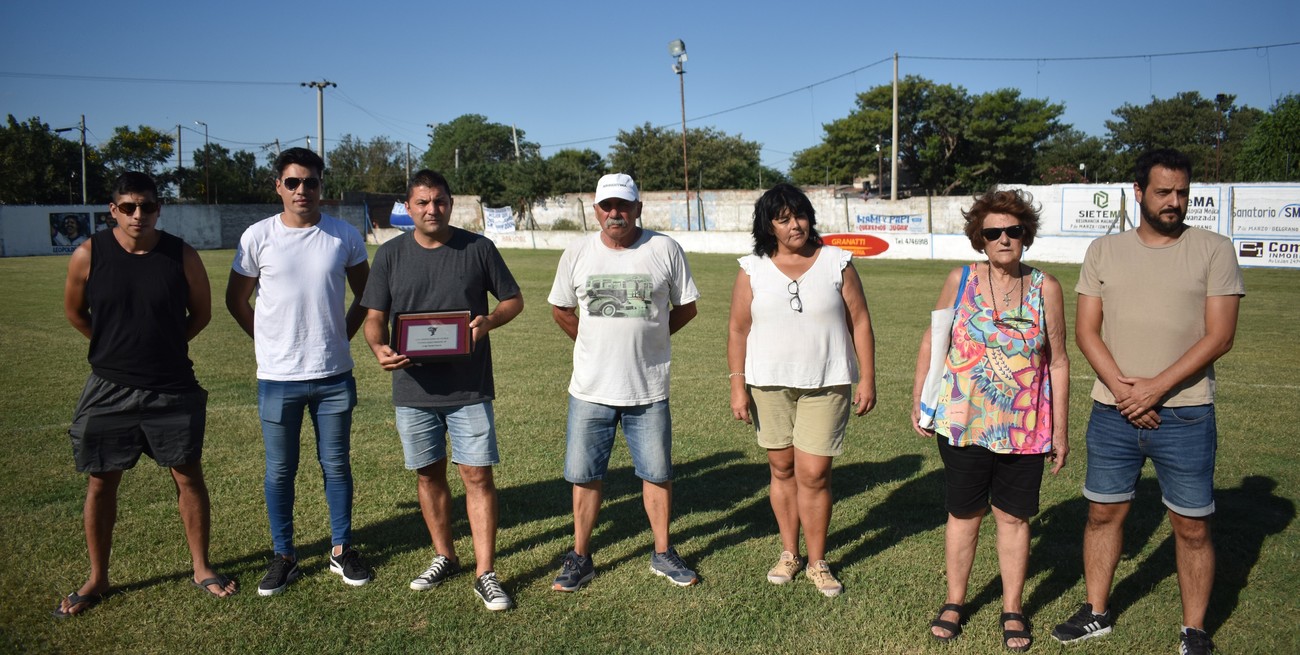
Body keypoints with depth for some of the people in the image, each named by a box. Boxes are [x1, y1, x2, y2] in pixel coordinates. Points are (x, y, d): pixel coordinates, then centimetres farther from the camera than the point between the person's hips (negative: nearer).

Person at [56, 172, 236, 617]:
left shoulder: (182, 256, -8)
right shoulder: (89, 256, -7)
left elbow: (201, 312, 7)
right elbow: (75, 311, 9)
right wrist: (116, 348, 13)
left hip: (173, 390, 0)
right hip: (109, 391, 1)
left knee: (189, 476, 6)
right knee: (102, 482, 10)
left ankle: (201, 568, 22)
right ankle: (97, 580, 26)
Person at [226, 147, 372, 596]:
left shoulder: (345, 236, 0)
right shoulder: (257, 237, -3)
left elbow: (364, 296, 14)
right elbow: (236, 300, 8)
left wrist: (341, 337, 6)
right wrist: (271, 342, 5)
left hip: (334, 376, 1)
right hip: (278, 378, -1)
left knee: (336, 465, 11)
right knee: (279, 471, 9)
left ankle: (342, 550, 25)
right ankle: (283, 556, 24)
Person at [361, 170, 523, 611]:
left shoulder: (478, 249, -1)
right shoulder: (391, 255, 3)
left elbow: (513, 299, 6)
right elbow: (374, 317, 4)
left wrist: (490, 320, -16)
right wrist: (380, 348, -18)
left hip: (469, 388, -2)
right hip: (414, 388, 3)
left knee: (477, 475, -3)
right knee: (428, 474, 14)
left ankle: (485, 574, 7)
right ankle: (444, 557, 33)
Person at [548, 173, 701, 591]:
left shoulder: (665, 250, -3)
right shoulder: (577, 253, 2)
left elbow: (686, 307, 7)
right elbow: (560, 309, 14)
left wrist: (648, 336, 4)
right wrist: (595, 345, 9)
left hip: (649, 389, -1)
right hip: (590, 388, 1)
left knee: (657, 473, 10)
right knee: (584, 475, 8)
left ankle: (663, 553, 27)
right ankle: (580, 558, 23)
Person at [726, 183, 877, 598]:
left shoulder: (837, 263, 0)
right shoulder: (753, 269, 1)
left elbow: (860, 322, 1)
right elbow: (738, 330, 3)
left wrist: (867, 378, -2)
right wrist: (738, 386, -2)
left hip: (826, 385, -1)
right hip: (770, 385, 2)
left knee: (813, 475, -2)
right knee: (782, 470, 11)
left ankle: (817, 563, 15)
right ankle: (789, 553, 28)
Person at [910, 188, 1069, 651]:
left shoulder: (1045, 288, -1)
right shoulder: (960, 280, -2)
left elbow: (1058, 361, 3)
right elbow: (932, 341, 6)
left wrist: (1061, 430, 3)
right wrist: (918, 400, 2)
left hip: (1025, 427, 0)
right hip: (963, 423, 0)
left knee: (1013, 517, 10)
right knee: (963, 514, 10)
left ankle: (1012, 610, 27)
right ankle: (954, 602, 28)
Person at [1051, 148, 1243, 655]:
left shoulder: (1214, 251, -1)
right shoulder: (1104, 251, 6)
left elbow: (1219, 336, -8)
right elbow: (1086, 329, 2)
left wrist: (1155, 388, -15)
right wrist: (1121, 388, -12)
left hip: (1184, 415, -2)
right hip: (1111, 412, 3)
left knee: (1192, 526, 6)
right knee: (1103, 513, 12)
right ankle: (1096, 613, 29)